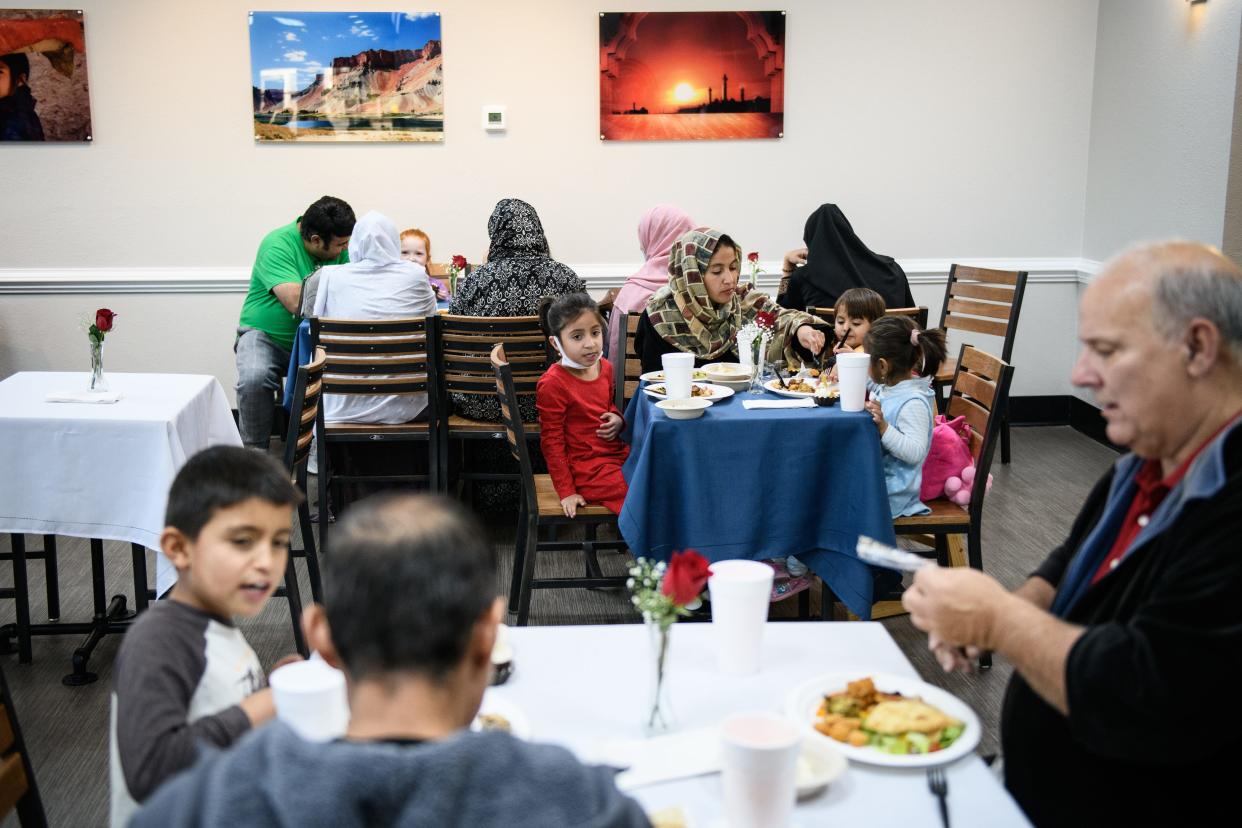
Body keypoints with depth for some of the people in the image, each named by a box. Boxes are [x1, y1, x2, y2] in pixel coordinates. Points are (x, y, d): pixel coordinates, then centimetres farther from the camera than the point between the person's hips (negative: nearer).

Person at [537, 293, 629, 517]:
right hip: (585, 468, -8)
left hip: (617, 452, 8)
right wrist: (566, 492, -13)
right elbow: (551, 441, -13)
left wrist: (617, 419, 1)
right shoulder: (552, 384, -18)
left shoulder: (604, 367, 5)